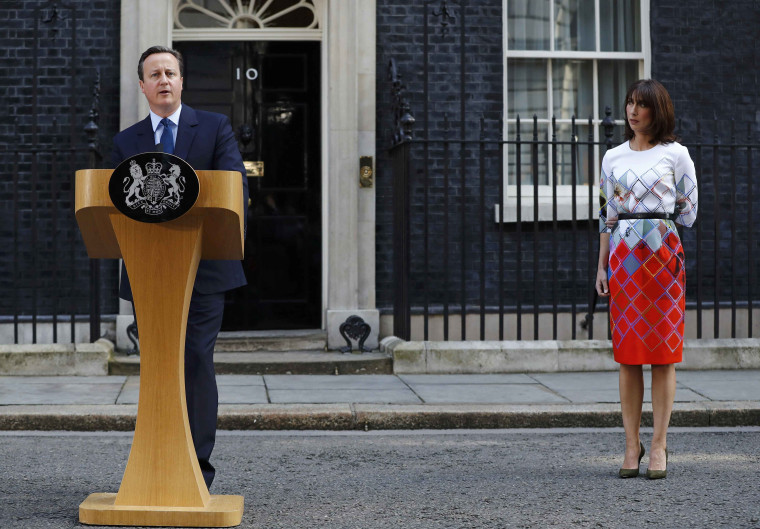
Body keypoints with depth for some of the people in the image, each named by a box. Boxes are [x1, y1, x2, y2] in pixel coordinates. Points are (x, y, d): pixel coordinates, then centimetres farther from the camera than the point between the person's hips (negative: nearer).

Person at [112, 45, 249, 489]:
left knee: (197, 362, -9)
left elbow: (236, 186, -5)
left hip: (203, 268, -3)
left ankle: (199, 465, -4)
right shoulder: (127, 142, 13)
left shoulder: (216, 127, 5)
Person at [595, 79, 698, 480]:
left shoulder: (676, 154, 2)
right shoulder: (613, 158, 11)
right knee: (626, 354, 2)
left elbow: (688, 212, 5)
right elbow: (607, 215, 13)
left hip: (663, 255, -3)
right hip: (623, 258, 3)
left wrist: (652, 219, 3)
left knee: (663, 352, -1)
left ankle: (659, 445, 4)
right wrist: (602, 266, 7)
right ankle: (631, 445, 8)